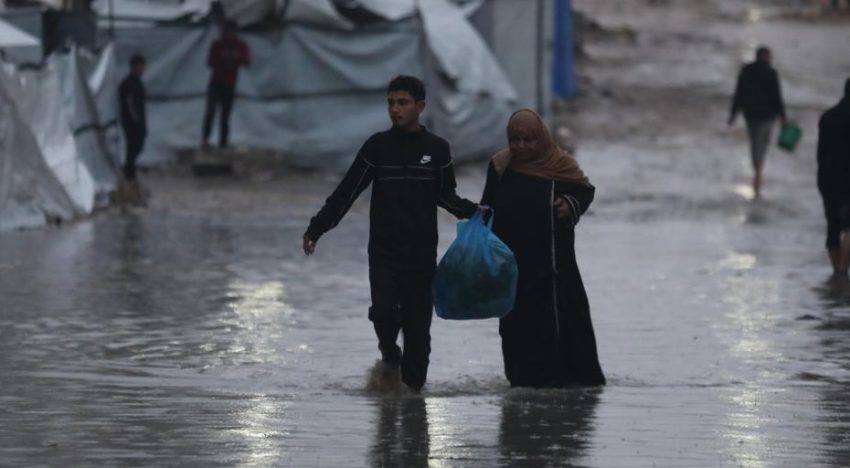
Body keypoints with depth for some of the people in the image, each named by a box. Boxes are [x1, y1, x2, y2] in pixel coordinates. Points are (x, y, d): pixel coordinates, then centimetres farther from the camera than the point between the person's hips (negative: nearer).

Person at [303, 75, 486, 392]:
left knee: (418, 323, 0)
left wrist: (472, 211, 1)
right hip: (383, 252, -1)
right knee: (384, 311, -16)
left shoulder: (437, 149, 3)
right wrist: (316, 229, -2)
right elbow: (346, 193, 2)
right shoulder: (377, 146, 0)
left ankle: (413, 385, 14)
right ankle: (389, 350, 15)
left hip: (422, 254, 1)